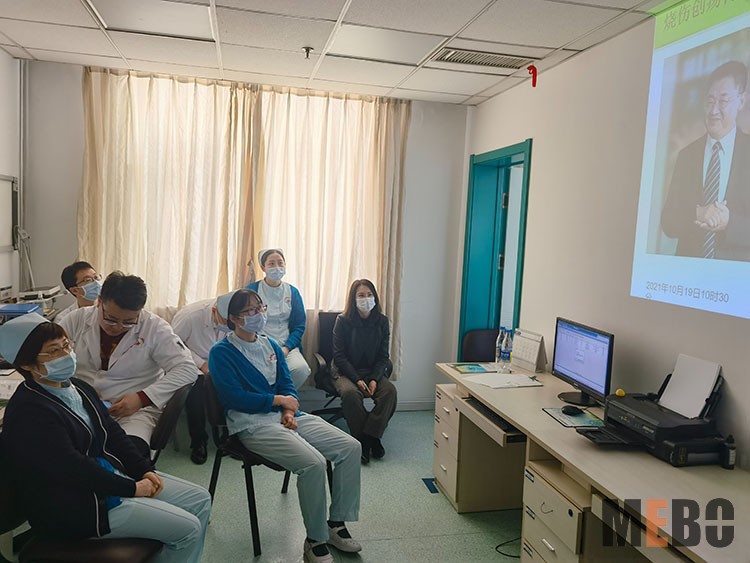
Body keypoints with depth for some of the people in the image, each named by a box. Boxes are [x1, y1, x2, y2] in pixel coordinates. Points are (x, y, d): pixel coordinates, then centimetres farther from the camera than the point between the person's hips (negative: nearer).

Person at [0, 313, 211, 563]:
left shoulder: (77, 387, 6)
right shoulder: (29, 413, -22)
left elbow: (112, 433, 10)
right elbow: (73, 468, -23)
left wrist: (144, 470, -1)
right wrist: (132, 488, -16)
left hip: (111, 474, 9)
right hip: (78, 506, -9)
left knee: (200, 500, 6)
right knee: (188, 529, -12)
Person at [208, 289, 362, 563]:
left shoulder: (271, 345, 18)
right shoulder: (222, 352, -3)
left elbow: (287, 384, 15)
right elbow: (235, 398, -13)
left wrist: (289, 411, -6)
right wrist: (279, 400, -7)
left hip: (286, 416, 7)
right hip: (253, 423, -7)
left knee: (351, 447, -8)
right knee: (313, 463, -29)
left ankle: (337, 523, 6)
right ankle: (315, 541, -9)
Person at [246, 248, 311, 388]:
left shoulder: (293, 292, 11)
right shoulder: (251, 290, 3)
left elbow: (299, 326, 11)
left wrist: (286, 348, -5)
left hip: (287, 346, 3)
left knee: (301, 369, -28)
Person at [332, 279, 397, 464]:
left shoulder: (382, 321, 1)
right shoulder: (343, 321, -7)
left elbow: (383, 356, 2)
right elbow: (339, 356, -9)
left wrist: (374, 379, -15)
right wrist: (357, 380, -19)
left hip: (373, 371, 3)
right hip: (345, 371, -3)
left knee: (389, 390, -26)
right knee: (350, 393, -34)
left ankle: (371, 435, -17)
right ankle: (362, 439, -18)